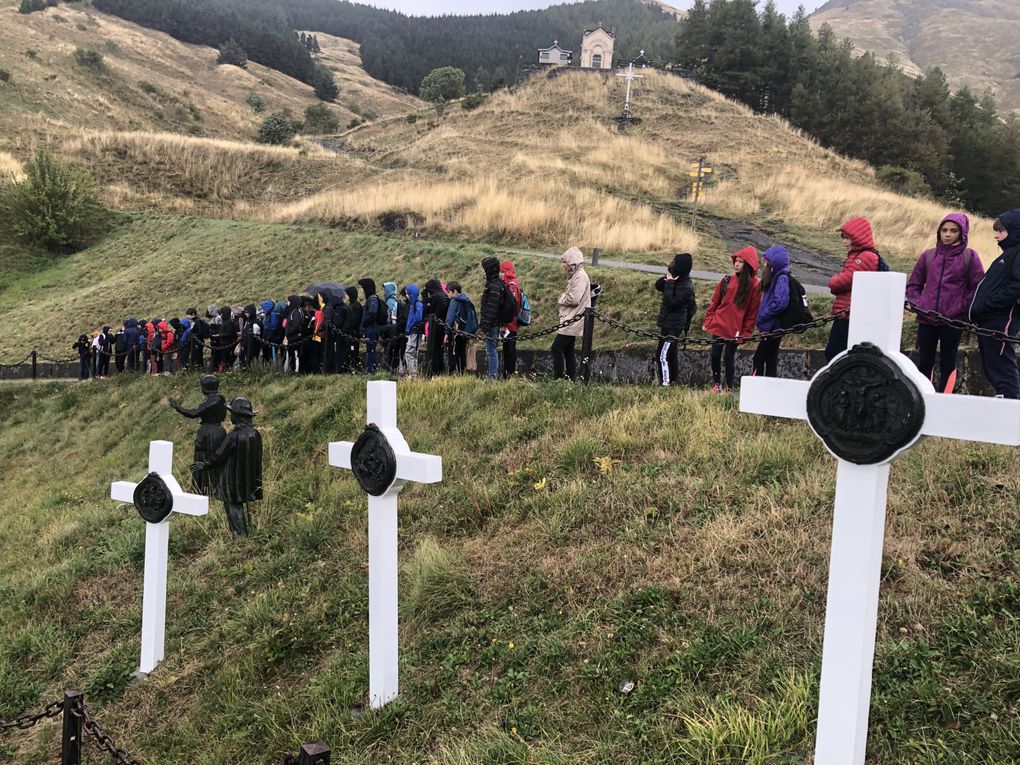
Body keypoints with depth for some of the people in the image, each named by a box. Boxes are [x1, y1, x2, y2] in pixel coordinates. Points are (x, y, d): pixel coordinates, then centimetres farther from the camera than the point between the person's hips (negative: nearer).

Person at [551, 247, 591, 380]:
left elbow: (573, 299, -22)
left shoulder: (580, 276, -14)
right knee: (568, 351, 12)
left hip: (572, 321, -10)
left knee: (557, 348, -12)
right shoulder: (575, 275, 16)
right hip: (571, 320, 10)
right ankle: (571, 379, 16)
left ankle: (559, 378, -11)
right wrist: (562, 299, 0)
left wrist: (561, 299, -6)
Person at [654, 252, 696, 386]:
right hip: (669, 324, 10)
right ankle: (673, 380, 29)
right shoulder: (677, 280, 5)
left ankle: (665, 383, -4)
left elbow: (671, 302, -27)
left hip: (673, 326, -10)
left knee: (662, 355, -8)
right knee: (671, 353, 18)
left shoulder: (686, 287, -22)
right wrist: (666, 279, -11)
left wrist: (669, 283, -24)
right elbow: (658, 285, 9)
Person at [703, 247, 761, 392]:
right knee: (715, 355, 5)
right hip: (718, 325, 3)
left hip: (735, 329, -3)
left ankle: (728, 388, 14)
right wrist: (707, 321, 5)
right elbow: (714, 302, 9)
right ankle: (716, 385, 20)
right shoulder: (727, 280, 5)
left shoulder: (754, 285, -5)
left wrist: (746, 332, -7)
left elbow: (753, 311, -4)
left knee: (729, 358, 0)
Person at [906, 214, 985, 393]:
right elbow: (913, 284, 14)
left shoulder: (970, 256, 1)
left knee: (948, 364, 5)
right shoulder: (928, 255, 8)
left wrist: (962, 308, -9)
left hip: (953, 321, -2)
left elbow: (978, 287, 0)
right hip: (926, 319, 2)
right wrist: (917, 303, 0)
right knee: (924, 363, 5)